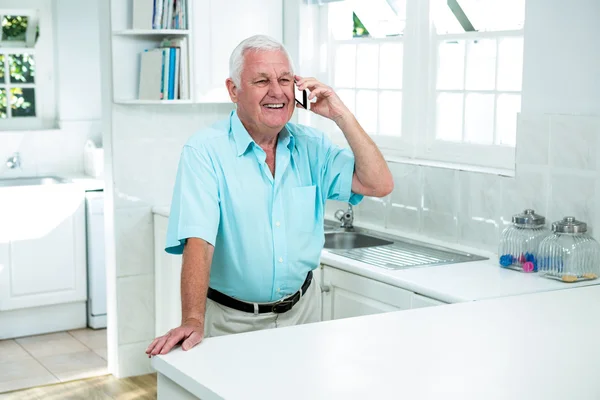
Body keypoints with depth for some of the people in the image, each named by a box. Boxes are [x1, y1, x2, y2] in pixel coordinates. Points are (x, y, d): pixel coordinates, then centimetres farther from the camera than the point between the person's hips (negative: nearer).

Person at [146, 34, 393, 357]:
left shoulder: (312, 146, 1)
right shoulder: (205, 151, -15)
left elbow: (379, 185, -7)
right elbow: (198, 241, -25)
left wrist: (341, 115, -13)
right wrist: (193, 322, -36)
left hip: (301, 309, 4)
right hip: (231, 320, -4)